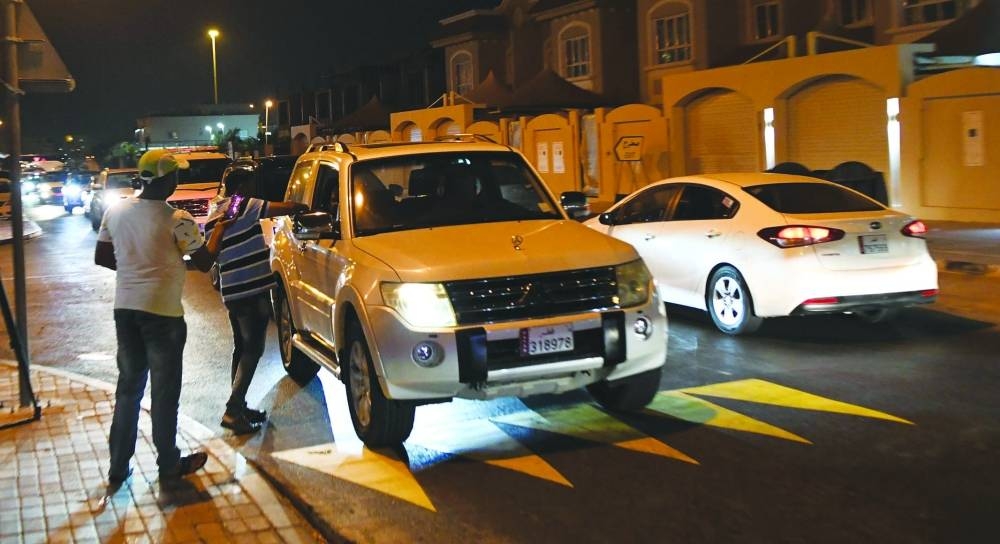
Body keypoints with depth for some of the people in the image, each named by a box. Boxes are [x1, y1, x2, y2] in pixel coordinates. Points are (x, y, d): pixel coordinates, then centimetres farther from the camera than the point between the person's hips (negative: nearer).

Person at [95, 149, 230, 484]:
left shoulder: (116, 211, 3)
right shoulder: (177, 220, -14)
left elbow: (102, 257, 11)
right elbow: (204, 262, -6)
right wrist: (219, 230, 8)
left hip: (125, 307, 6)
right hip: (162, 311, -5)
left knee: (128, 385, 15)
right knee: (164, 391, 7)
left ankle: (118, 466, 19)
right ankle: (169, 465, 19)